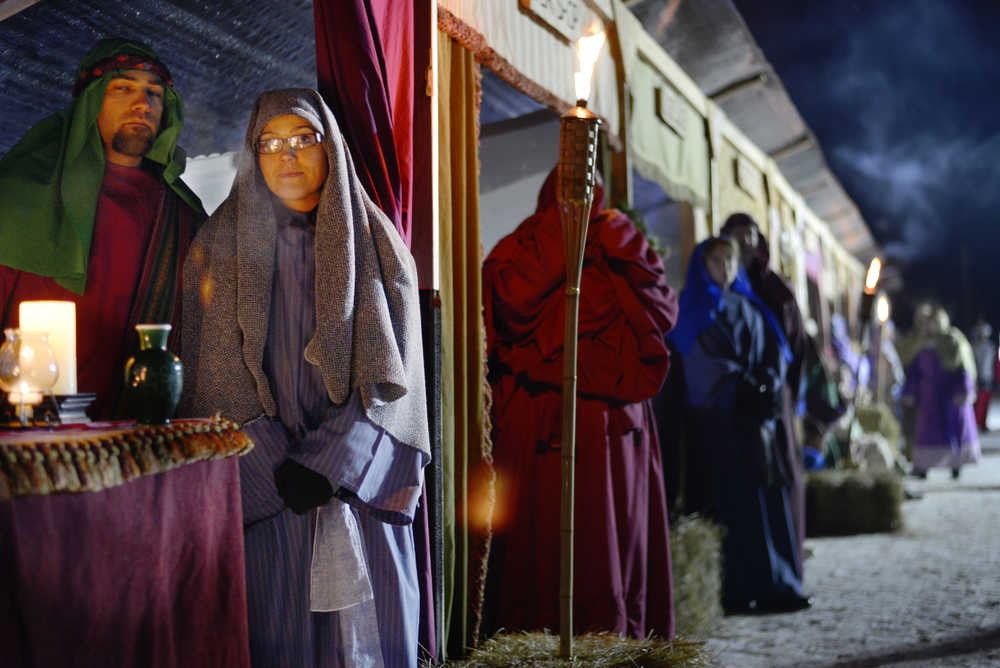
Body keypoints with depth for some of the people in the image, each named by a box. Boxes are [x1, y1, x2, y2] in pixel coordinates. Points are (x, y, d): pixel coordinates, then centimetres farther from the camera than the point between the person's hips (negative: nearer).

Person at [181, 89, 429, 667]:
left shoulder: (375, 243, 5)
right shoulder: (222, 246, 5)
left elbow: (390, 372, -2)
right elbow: (217, 372, -2)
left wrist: (327, 464, -13)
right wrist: (278, 468, -12)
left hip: (358, 478, 0)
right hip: (262, 481, 0)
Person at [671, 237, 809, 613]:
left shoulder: (748, 308, 20)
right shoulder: (694, 311, 3)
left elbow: (773, 351, 11)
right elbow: (703, 363, -8)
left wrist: (766, 386, -7)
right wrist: (745, 388, -13)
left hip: (754, 416, 6)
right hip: (718, 417, -6)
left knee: (768, 498, 0)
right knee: (732, 501, -10)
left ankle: (776, 586, 3)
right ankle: (737, 592, -11)